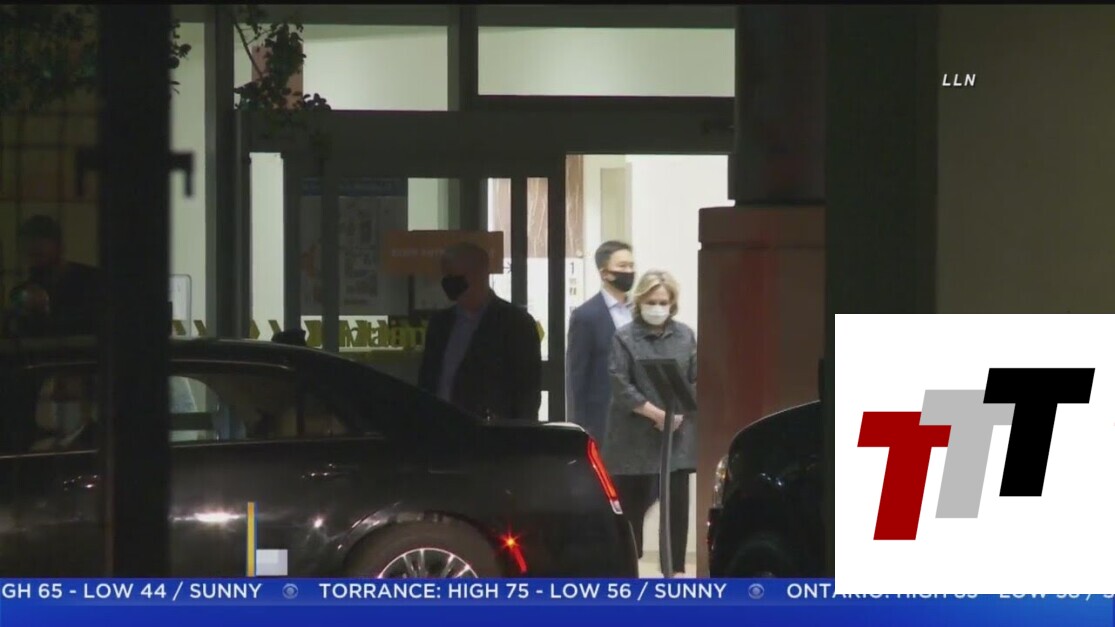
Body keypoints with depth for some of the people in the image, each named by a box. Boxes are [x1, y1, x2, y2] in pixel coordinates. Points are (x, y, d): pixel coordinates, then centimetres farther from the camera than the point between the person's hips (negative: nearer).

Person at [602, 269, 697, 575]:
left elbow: (697, 381, 6)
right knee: (631, 501, 5)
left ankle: (676, 568, 9)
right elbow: (621, 387, -10)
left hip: (678, 434, 2)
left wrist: (680, 412, -10)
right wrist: (657, 414, -16)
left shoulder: (685, 336, 7)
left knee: (677, 502, 3)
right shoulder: (624, 338, -3)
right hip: (635, 435, -2)